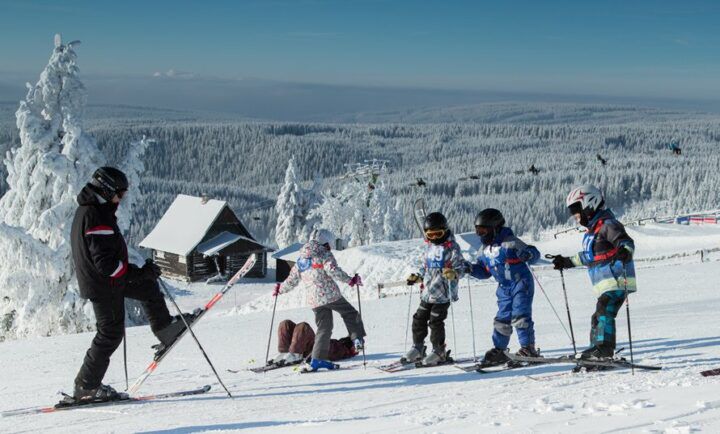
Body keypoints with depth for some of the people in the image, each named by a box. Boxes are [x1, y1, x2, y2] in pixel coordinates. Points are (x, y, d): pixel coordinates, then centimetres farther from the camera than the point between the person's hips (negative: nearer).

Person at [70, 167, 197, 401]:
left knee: (148, 287, 22)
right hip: (104, 285, -10)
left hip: (101, 278, 10)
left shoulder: (86, 210, 7)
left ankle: (165, 329, 39)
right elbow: (106, 263, -29)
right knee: (110, 334, 0)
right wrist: (140, 273, -24)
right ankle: (86, 387, 7)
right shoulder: (98, 219, -26)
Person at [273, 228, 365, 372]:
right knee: (350, 314, 14)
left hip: (314, 300, 5)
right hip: (330, 294, -5)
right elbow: (333, 271, -19)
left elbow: (292, 281, 19)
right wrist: (351, 280, -17)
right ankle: (358, 339, -1)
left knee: (324, 328, 11)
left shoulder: (300, 260, 17)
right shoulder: (325, 255, -1)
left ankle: (317, 359, 4)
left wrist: (280, 289, 34)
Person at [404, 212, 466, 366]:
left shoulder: (452, 248, -9)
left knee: (435, 322, -5)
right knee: (419, 319, 10)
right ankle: (417, 349, 23)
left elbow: (460, 267, -12)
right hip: (428, 292, 7)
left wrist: (453, 273, -32)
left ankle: (439, 352, 9)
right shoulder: (429, 248, 12)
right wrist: (416, 277, 13)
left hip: (443, 293, -7)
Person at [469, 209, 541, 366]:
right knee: (502, 318, 7)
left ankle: (528, 348, -9)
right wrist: (471, 269, 1)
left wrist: (529, 255, -41)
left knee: (519, 315, -14)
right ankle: (499, 350, 13)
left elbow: (534, 253, -17)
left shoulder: (510, 242, -15)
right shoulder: (484, 251, 8)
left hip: (521, 283, -7)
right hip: (504, 288, 7)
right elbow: (484, 271, 18)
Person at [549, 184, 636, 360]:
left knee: (604, 312, -21)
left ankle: (605, 348, -27)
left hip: (616, 281, -10)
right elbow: (589, 256, 35)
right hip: (605, 285, 10)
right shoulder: (593, 229, 21)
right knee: (598, 317, 12)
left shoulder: (607, 225, -9)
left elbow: (626, 242, -22)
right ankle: (597, 349, 19)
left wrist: (625, 252, -44)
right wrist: (568, 262, 41)